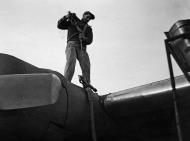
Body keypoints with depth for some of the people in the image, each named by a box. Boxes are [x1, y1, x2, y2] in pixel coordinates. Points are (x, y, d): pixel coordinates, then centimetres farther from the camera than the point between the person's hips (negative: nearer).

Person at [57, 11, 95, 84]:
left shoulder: (88, 28, 24)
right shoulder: (73, 21, 23)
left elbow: (89, 40, 8)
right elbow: (59, 25, 16)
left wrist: (84, 38, -15)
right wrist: (65, 17, -2)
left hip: (81, 48, 2)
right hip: (71, 45, -2)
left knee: (86, 64, -23)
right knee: (71, 61, -31)